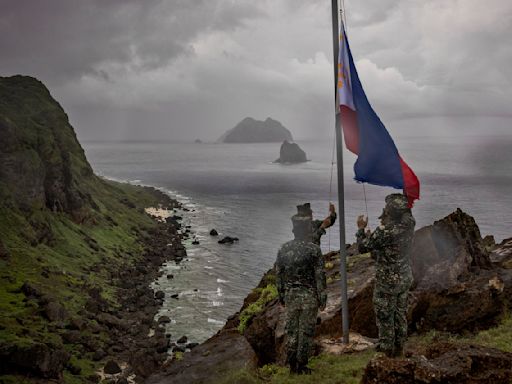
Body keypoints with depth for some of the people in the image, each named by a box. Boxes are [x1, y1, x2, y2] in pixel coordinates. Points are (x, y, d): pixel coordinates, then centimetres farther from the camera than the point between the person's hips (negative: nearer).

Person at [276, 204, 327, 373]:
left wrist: (281, 295, 15)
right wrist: (322, 298, -3)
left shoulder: (284, 249, -1)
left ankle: (292, 364, 18)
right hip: (309, 296, -4)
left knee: (291, 330, 13)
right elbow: (320, 276, -11)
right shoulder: (314, 249, -13)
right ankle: (301, 365, 9)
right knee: (306, 331, 5)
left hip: (290, 296, 4)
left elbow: (279, 274, 5)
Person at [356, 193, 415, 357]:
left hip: (387, 281, -7)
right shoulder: (409, 225, -7)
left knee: (384, 315, 9)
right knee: (400, 312, 19)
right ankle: (399, 347, 31)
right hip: (405, 278, 7)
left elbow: (362, 246, -17)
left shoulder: (385, 231, -28)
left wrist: (361, 228, -2)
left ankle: (387, 348, 19)